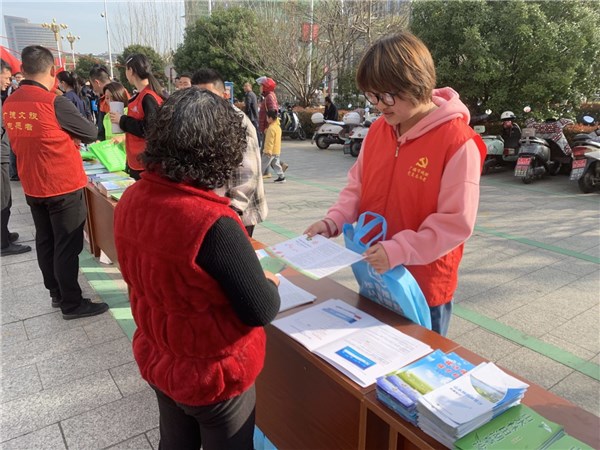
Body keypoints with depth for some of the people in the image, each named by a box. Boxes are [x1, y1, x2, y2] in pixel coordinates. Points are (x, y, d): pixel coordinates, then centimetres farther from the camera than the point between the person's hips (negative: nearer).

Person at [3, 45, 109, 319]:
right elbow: (91, 133, -10)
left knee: (45, 242, 16)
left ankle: (56, 294, 31)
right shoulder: (54, 102, -19)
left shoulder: (9, 104, 2)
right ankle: (72, 304, 11)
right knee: (67, 246, 1)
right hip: (64, 186, -7)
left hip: (33, 188, 7)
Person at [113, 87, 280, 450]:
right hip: (213, 375, -6)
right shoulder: (213, 223, -33)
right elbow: (262, 311, -24)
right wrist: (269, 284, -2)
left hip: (157, 361, 6)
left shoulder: (132, 200, -11)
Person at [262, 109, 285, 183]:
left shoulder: (271, 128, -19)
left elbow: (270, 141, -22)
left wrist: (267, 151, -22)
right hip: (277, 150, 9)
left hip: (271, 151, -9)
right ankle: (281, 176, 10)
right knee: (275, 164, 13)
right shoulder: (278, 126, 12)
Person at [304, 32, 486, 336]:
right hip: (374, 276, 6)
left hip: (424, 287, -5)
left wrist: (398, 250, -29)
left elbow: (457, 222, -21)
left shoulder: (458, 142, -19)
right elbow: (357, 187, 8)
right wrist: (333, 221, -9)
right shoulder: (377, 131, 0)